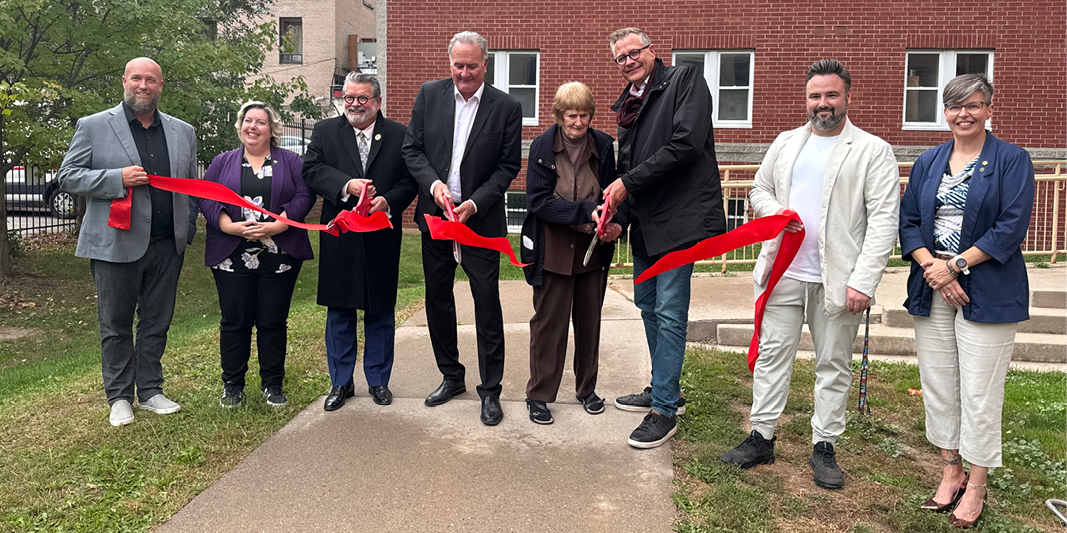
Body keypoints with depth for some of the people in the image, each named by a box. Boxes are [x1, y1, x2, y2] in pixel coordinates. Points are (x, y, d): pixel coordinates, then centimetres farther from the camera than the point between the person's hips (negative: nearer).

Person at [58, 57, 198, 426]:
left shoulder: (183, 132, 12)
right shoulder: (93, 126, 2)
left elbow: (192, 186, 16)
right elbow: (68, 177, -1)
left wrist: (187, 230, 7)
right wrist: (118, 178, -16)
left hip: (167, 246, 3)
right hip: (116, 244, -3)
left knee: (157, 323, 11)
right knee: (116, 326, 6)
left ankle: (150, 391, 23)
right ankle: (119, 398, 19)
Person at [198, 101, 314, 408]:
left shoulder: (291, 162, 10)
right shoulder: (222, 162, 13)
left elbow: (304, 196, -3)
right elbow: (206, 199, 3)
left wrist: (275, 226, -15)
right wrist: (232, 227, -14)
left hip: (279, 255, 0)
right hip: (232, 255, 1)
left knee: (273, 321, 4)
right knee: (234, 321, 4)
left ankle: (272, 384, 16)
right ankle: (232, 385, 17)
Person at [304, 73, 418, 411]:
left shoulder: (398, 135, 5)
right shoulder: (325, 132, 8)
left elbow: (409, 180, -1)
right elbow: (311, 170, -4)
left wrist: (388, 201, -19)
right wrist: (347, 185, -19)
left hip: (382, 239, 0)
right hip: (339, 239, 1)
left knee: (380, 312, 9)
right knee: (339, 313, 9)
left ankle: (378, 380, 24)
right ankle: (341, 382, 23)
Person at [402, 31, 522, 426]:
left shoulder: (507, 107, -4)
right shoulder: (429, 95, 3)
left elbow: (509, 166, -4)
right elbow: (412, 149, 4)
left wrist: (475, 203, -15)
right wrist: (434, 184, -14)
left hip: (481, 219, -3)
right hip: (434, 215, 4)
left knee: (487, 304, -1)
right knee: (437, 299, 12)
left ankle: (490, 390, 11)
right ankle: (451, 376, 29)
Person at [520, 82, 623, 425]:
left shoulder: (603, 145, -1)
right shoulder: (543, 146, -8)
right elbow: (538, 201, -15)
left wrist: (614, 223, -15)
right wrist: (586, 212, -25)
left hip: (593, 248, 3)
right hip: (553, 249, -3)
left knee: (589, 321, 14)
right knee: (548, 322, 5)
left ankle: (587, 388, 32)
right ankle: (538, 394, 20)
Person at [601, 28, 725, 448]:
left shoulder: (685, 80, -4)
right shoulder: (627, 105, 18)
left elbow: (686, 143, -17)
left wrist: (628, 183, -14)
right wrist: (611, 206, 2)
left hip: (679, 216, -8)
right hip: (644, 220, 8)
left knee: (669, 311, -8)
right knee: (648, 304, 14)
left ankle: (664, 410, 1)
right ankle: (664, 388, 30)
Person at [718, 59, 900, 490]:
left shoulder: (873, 151, -1)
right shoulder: (786, 143, 13)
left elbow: (883, 221, -7)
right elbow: (759, 189, 20)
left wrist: (863, 281, -16)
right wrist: (776, 212, -5)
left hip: (837, 280, -3)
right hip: (783, 273, 3)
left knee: (834, 365, 8)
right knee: (772, 354, 7)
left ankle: (824, 446, 21)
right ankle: (762, 438, 19)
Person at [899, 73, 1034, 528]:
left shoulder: (1012, 161, 0)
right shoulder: (928, 162, 12)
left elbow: (1011, 227, -9)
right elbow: (907, 221, 6)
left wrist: (956, 264, -14)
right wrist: (931, 266, -10)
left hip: (986, 293, -4)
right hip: (931, 289, 4)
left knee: (979, 392, 0)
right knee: (938, 385, 9)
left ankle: (975, 487, 15)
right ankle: (951, 473, 25)